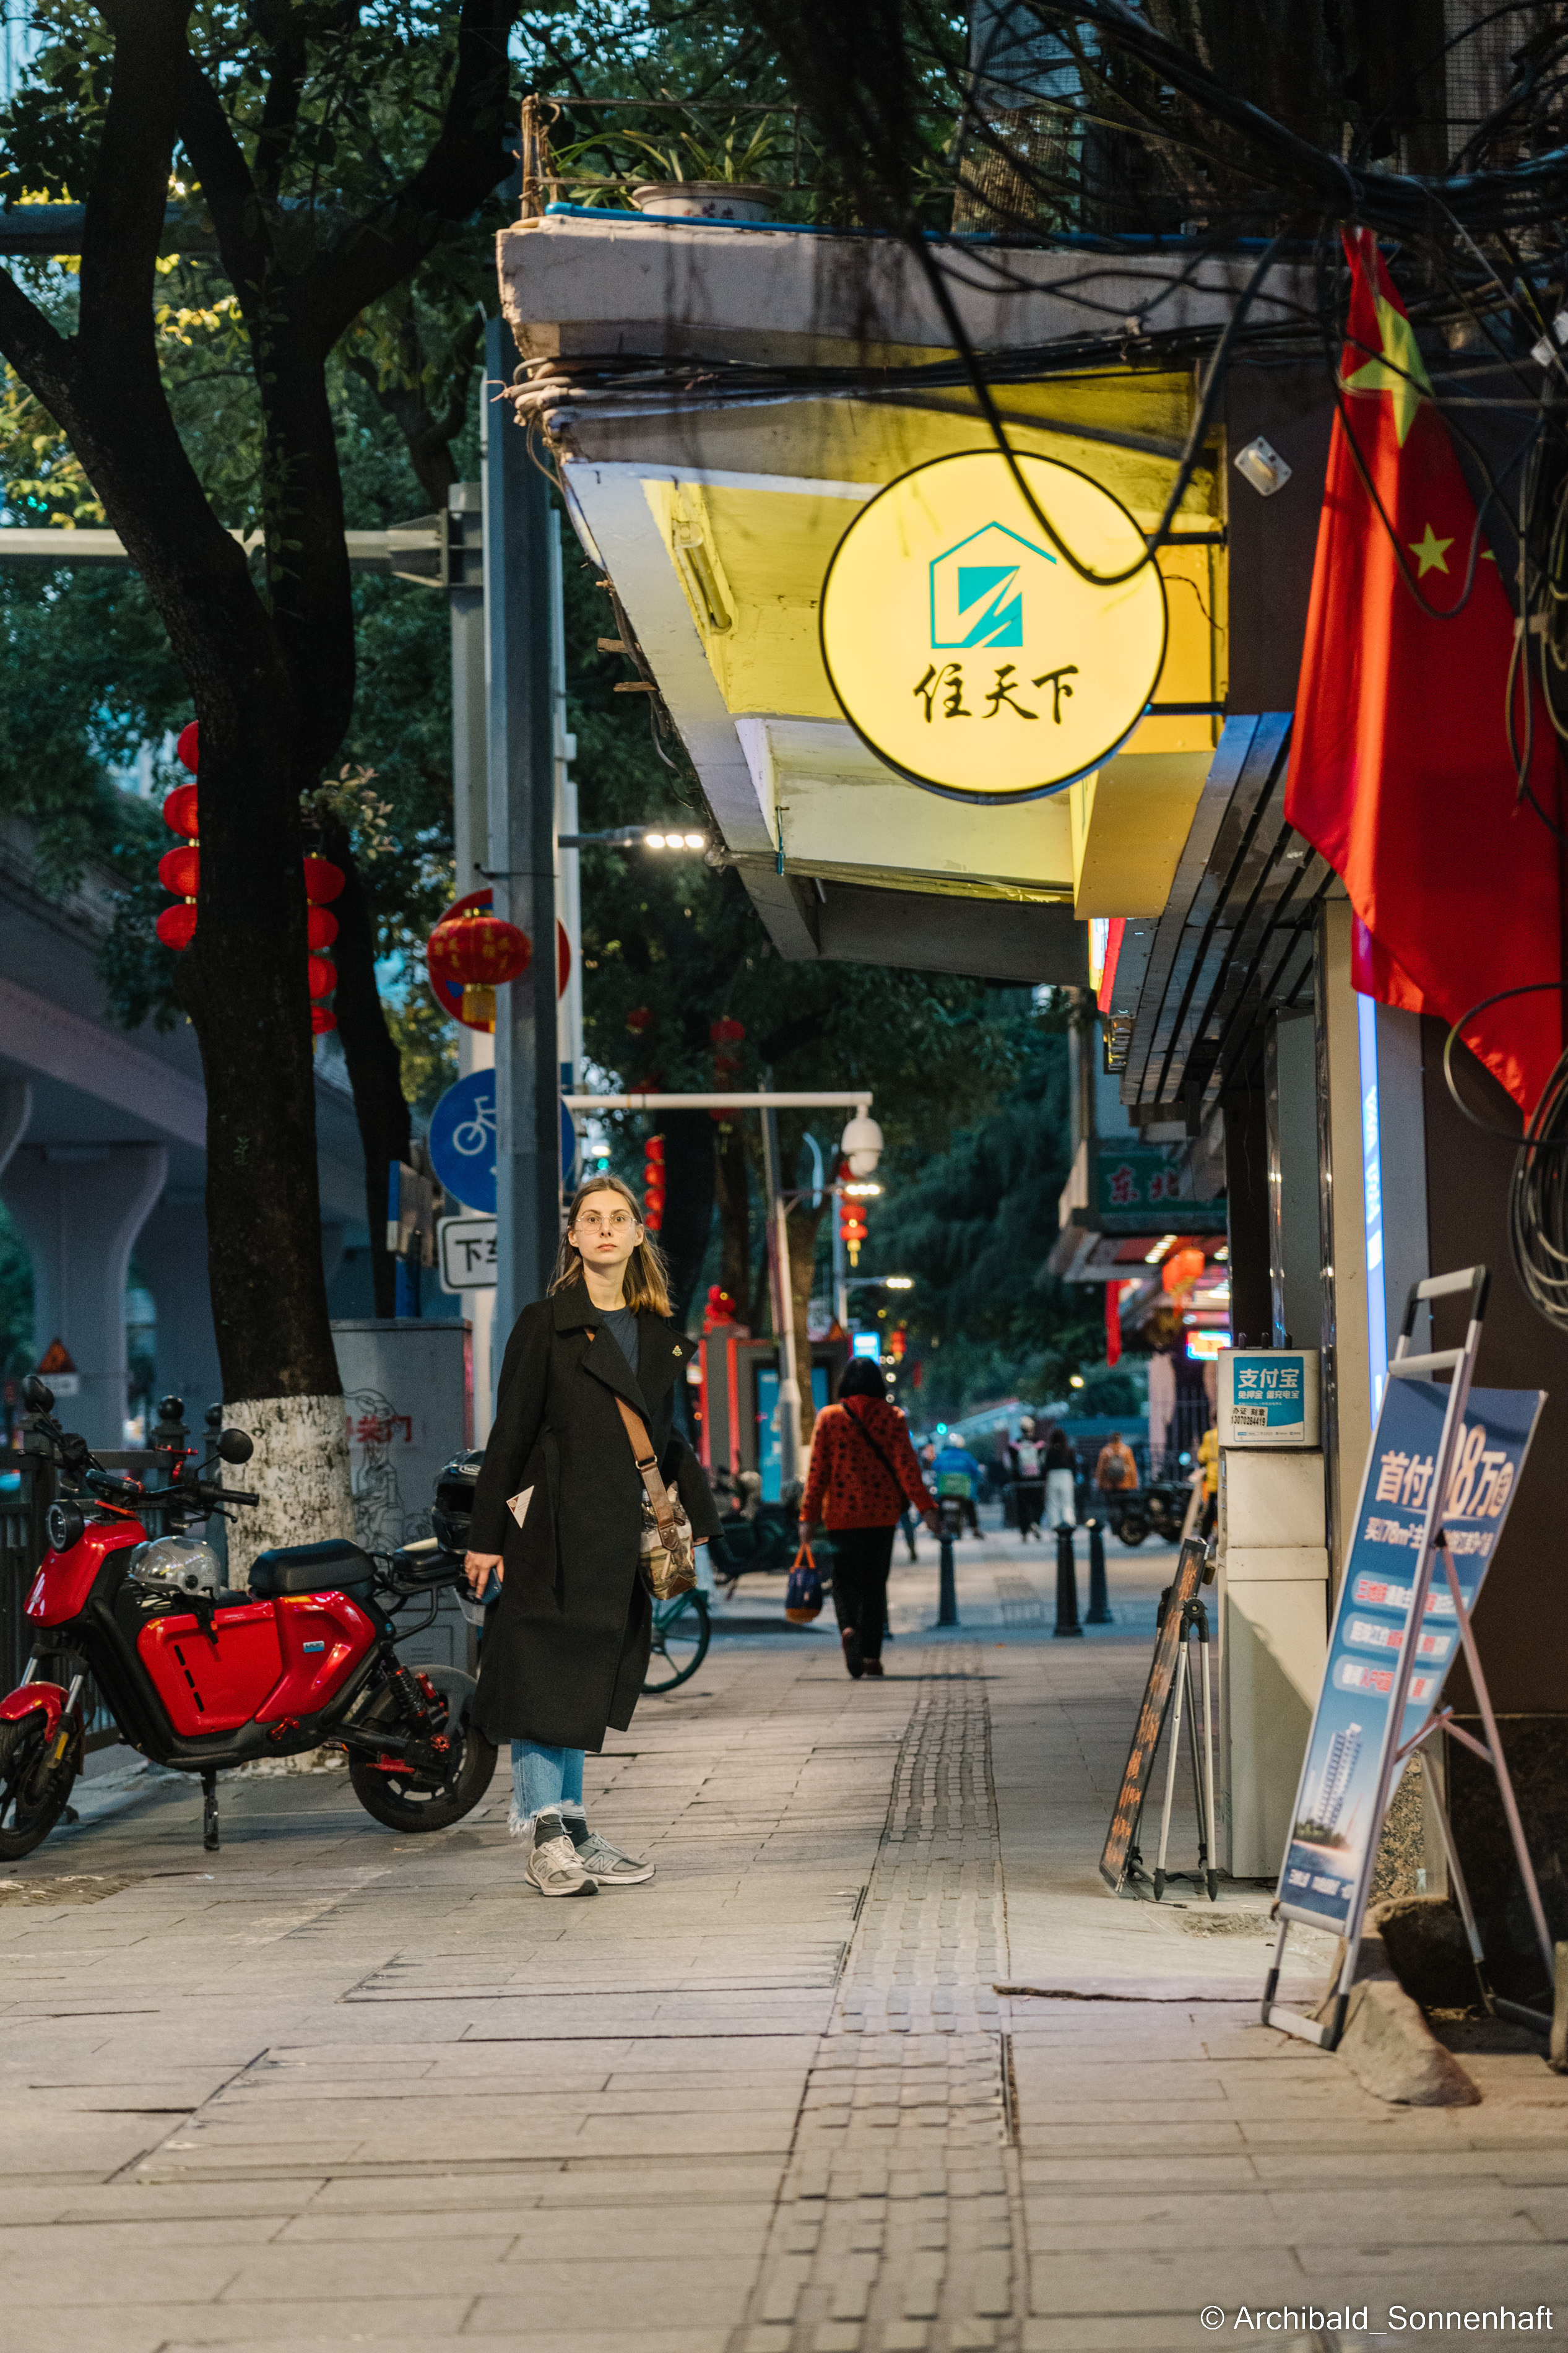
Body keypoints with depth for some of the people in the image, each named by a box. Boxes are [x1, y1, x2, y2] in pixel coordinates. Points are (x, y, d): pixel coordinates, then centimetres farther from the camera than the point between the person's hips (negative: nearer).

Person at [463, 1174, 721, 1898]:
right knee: (543, 1673, -7)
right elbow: (511, 1433, -4)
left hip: (620, 1533, 5)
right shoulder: (546, 1324, -3)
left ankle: (569, 1832, 13)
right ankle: (546, 1836, -5)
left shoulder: (659, 1335, 13)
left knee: (586, 1678, 9)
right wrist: (486, 1536, -7)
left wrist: (696, 1520, 15)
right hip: (550, 1528, -5)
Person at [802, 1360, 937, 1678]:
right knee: (875, 1583, 10)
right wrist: (926, 1506, -5)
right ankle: (871, 1654, 6)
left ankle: (848, 1627, -24)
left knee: (845, 1578, 6)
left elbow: (817, 1470, -2)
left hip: (841, 1512, -1)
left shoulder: (829, 1417, -2)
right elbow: (906, 1464, -6)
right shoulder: (892, 1417, -1)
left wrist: (809, 1515, 1)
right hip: (883, 1511, 1)